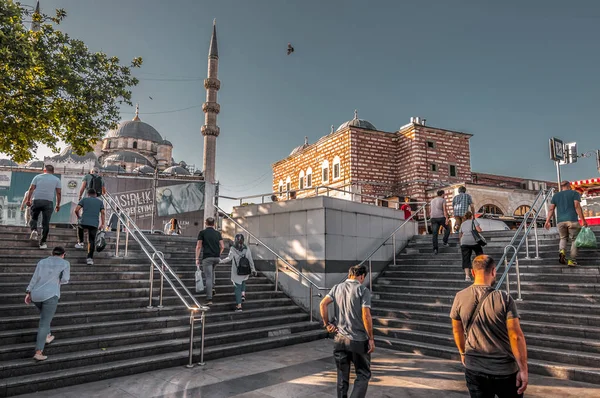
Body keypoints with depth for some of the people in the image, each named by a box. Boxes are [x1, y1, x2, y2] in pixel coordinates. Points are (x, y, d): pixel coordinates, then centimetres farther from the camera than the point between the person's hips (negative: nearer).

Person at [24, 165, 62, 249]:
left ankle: (34, 230, -9)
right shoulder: (56, 179, 9)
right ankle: (42, 242, 3)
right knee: (46, 223, 3)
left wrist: (28, 200, 6)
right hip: (48, 202, 0)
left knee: (33, 218, 19)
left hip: (36, 200, 0)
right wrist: (58, 205, 11)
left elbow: (31, 189, 2)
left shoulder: (37, 177, 9)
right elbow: (58, 193, 6)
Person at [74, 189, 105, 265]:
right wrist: (102, 224, 5)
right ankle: (90, 258, -5)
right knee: (91, 241, 6)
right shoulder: (100, 202, 16)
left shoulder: (84, 200, 11)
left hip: (84, 222, 0)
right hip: (94, 224, 0)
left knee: (79, 226, 36)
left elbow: (76, 210, 3)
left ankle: (80, 243, 33)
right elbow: (102, 213, 5)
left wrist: (78, 217, 22)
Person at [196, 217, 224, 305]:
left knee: (208, 278, -4)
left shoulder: (202, 232, 1)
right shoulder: (218, 233, 9)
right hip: (217, 257, 4)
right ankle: (212, 288, 21)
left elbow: (198, 246, -5)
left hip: (207, 257, -4)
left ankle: (209, 299, -9)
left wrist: (197, 259, 0)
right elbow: (222, 246, 5)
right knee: (212, 271, 33)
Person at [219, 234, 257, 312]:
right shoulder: (247, 248, 0)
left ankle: (239, 306, 4)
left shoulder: (233, 248, -8)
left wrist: (221, 261, -8)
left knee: (237, 288, 6)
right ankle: (243, 294, 15)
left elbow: (229, 258, -18)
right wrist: (253, 269, 10)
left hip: (236, 272, -2)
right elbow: (250, 260, 2)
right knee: (243, 282, 33)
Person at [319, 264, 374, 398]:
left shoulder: (337, 287, 5)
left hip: (340, 339, 4)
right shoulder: (363, 290, -9)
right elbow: (366, 315, -16)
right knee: (363, 375, 11)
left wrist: (327, 324, 4)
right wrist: (371, 338, -8)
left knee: (342, 376, 18)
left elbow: (323, 304, -5)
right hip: (359, 341, -4)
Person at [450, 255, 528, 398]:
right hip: (505, 369, -2)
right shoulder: (504, 299, -16)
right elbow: (516, 336, -17)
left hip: (473, 369, 2)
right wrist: (523, 369, -8)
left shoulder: (459, 298, -7)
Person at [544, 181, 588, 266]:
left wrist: (547, 221, 6)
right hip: (572, 221, -3)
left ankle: (562, 251, -10)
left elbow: (551, 209, 8)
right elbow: (577, 206, -6)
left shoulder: (556, 195, 16)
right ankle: (572, 260, -1)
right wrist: (583, 220, -7)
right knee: (574, 240, 6)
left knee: (563, 238, 19)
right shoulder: (574, 193, 7)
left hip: (560, 221, 3)